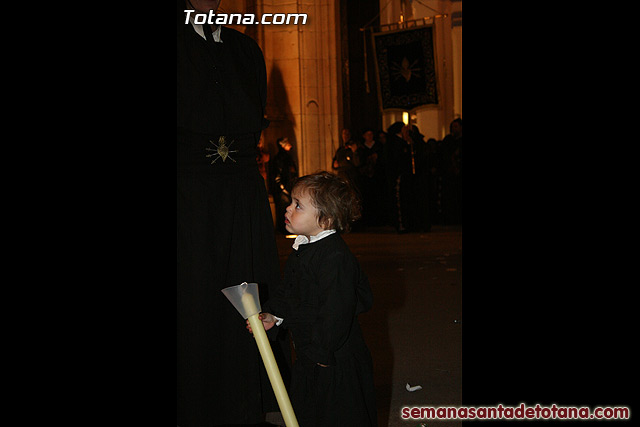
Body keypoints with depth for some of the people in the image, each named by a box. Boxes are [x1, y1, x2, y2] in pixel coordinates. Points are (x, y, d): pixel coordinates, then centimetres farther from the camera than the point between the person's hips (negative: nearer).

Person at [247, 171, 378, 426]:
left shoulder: (335, 256, -26)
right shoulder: (303, 248, 6)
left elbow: (338, 309, -26)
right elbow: (289, 292, 19)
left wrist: (323, 352, -22)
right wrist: (274, 315, 6)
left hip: (335, 360, -9)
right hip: (308, 357, 9)